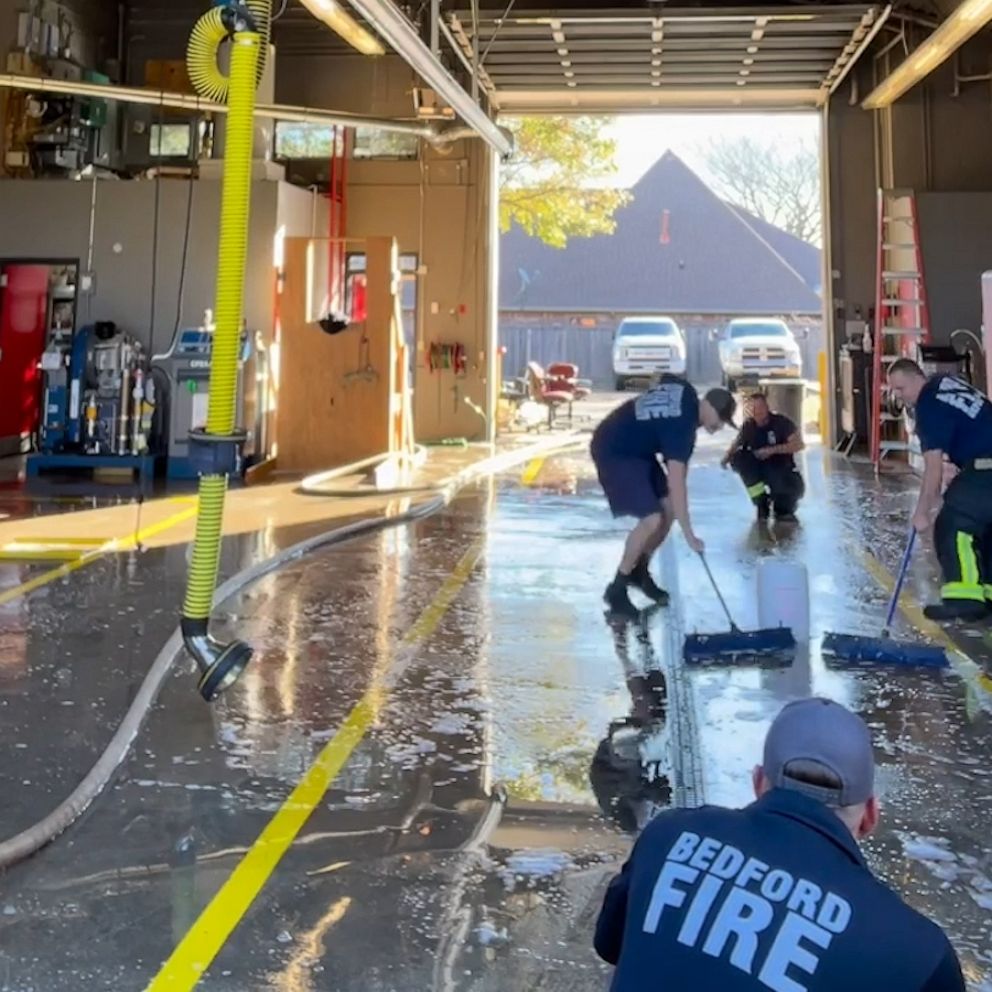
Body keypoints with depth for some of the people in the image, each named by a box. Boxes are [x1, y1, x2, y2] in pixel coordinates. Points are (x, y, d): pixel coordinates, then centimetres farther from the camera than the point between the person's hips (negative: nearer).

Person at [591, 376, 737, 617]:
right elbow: (676, 483, -31)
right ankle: (617, 590, -4)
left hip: (635, 446, 10)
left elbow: (665, 379, 20)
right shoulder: (681, 426, -30)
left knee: (668, 508, 6)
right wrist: (689, 535, -28)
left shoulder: (686, 392, -4)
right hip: (613, 452, -10)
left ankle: (639, 571, 24)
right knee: (652, 519, -18)